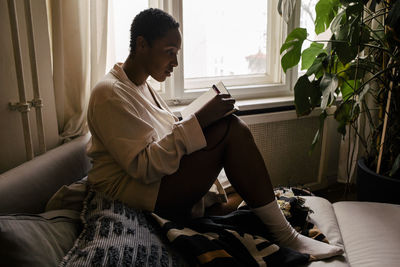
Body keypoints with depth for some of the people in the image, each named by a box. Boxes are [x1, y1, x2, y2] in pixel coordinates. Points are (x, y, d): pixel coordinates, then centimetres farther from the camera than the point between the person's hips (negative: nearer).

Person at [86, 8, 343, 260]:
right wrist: (198, 121, -25)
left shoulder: (141, 86, 17)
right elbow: (143, 167, -23)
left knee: (234, 128, -5)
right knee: (230, 129, -22)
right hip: (128, 189, -9)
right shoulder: (110, 94, -14)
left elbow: (169, 134, 17)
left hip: (155, 179, 9)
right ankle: (285, 236, -15)